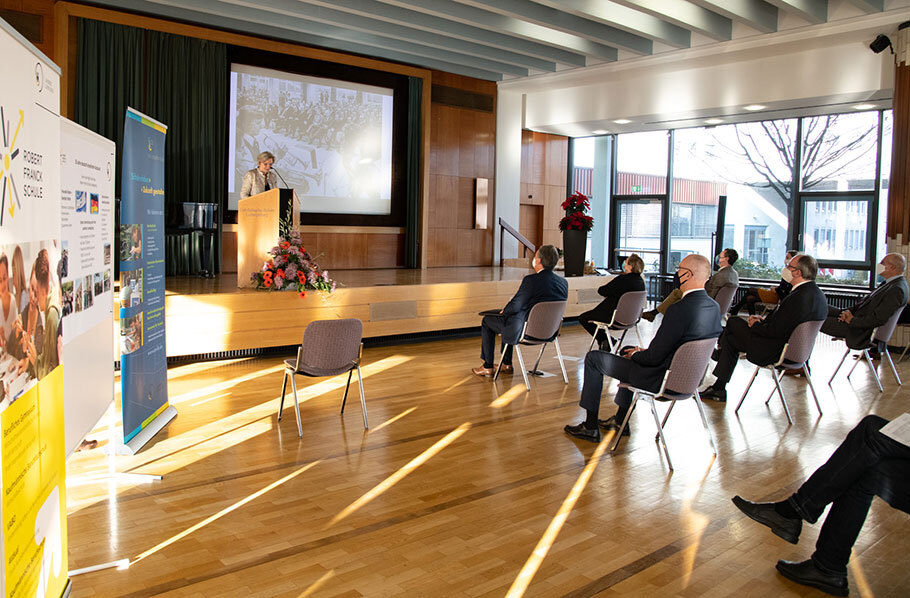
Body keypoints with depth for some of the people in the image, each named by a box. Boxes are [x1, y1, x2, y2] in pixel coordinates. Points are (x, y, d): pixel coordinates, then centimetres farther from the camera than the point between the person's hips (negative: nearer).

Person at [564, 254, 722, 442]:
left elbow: (654, 357, -25)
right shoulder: (714, 307, 0)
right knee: (628, 350, 33)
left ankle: (591, 427, 14)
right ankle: (621, 420, 38)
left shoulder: (680, 308, -28)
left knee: (593, 358, 4)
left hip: (660, 379, -9)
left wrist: (636, 355, -3)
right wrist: (643, 352, 8)